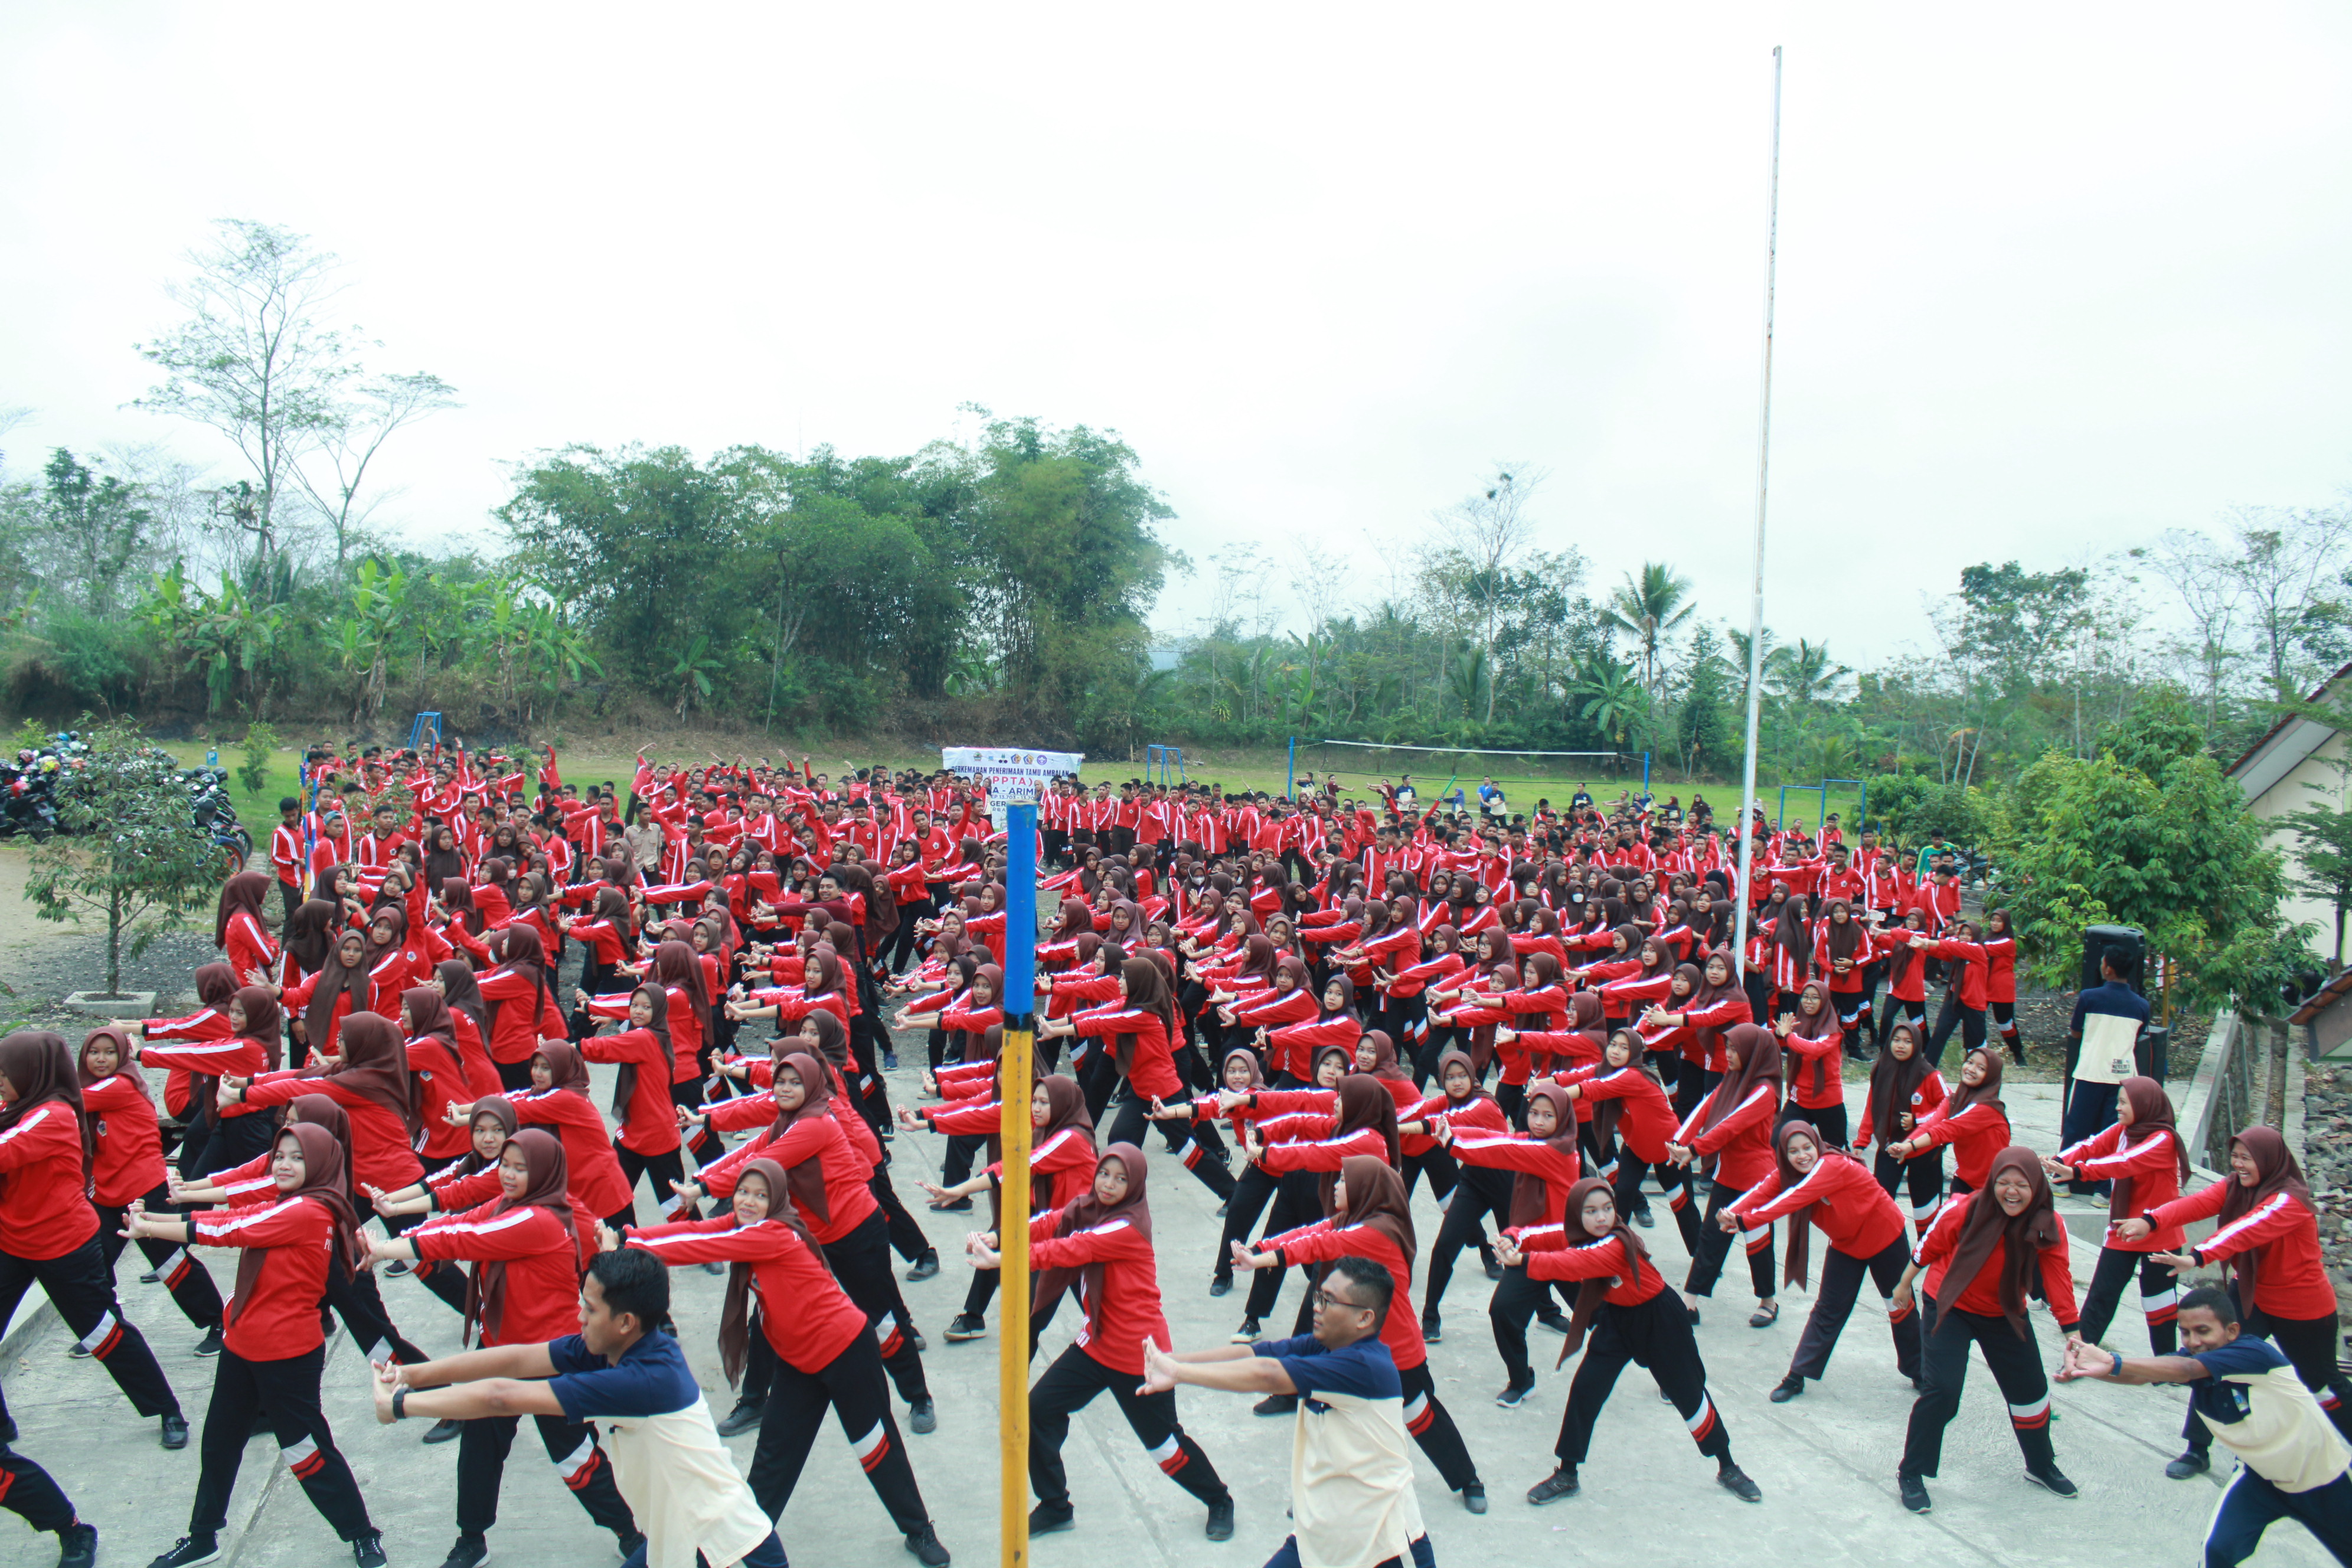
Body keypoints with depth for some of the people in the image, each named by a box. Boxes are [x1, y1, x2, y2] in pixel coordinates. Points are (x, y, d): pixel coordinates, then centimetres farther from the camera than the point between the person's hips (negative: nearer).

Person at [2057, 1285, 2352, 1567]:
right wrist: (2084, 1368, -56)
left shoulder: (2255, 1353, -34)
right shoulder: (2189, 1359, -18)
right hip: (2261, 1476, 3)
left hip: (2322, 1476, -3)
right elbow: (2140, 1375, -35)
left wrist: (2115, 1363, -64)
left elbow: (2186, 1370, -49)